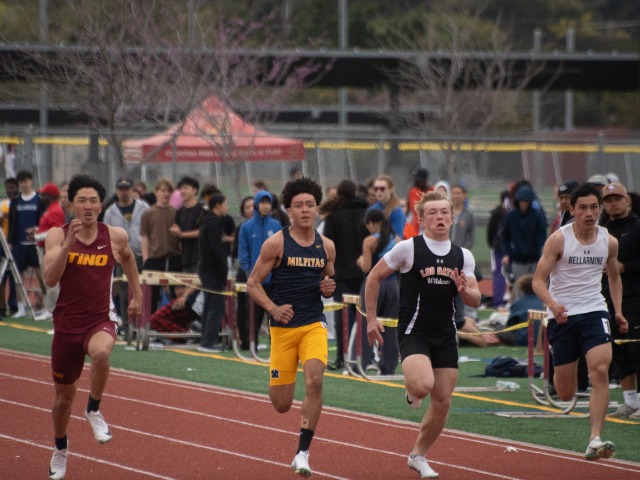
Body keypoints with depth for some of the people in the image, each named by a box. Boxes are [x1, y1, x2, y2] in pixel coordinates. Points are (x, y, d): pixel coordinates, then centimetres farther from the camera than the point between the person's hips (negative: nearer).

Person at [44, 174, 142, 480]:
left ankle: (94, 410, -12)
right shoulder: (57, 236, -7)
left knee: (101, 353, -38)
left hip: (100, 322, -1)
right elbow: (50, 279, -19)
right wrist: (69, 242, -28)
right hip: (67, 324, 1)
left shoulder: (115, 236, -2)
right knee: (64, 394, 14)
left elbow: (127, 257, 22)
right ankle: (60, 449, 42)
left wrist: (137, 296, 22)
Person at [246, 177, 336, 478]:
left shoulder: (326, 246, 7)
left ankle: (303, 452, -14)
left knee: (314, 380, -24)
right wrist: (273, 308, -18)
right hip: (283, 326, -2)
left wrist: (329, 288, -3)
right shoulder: (276, 243, -4)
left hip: (314, 325, 2)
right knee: (281, 404, 1)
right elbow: (253, 284, -2)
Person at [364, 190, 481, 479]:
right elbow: (374, 278, 3)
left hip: (445, 336, 5)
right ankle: (411, 390, 9)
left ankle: (418, 456, 24)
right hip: (413, 333, -5)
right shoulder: (408, 249, -6)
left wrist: (465, 291, -15)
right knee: (423, 385, -30)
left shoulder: (463, 257, 6)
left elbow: (475, 301, 8)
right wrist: (371, 318, 1)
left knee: (443, 402, 5)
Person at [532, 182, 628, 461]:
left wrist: (618, 311, 10)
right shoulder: (558, 239, -9)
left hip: (594, 312, 2)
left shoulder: (609, 242, 4)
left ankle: (595, 441, -25)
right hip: (562, 315, -2)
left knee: (600, 370, -23)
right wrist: (552, 304, -29)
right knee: (565, 395, 4)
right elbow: (538, 280, -10)